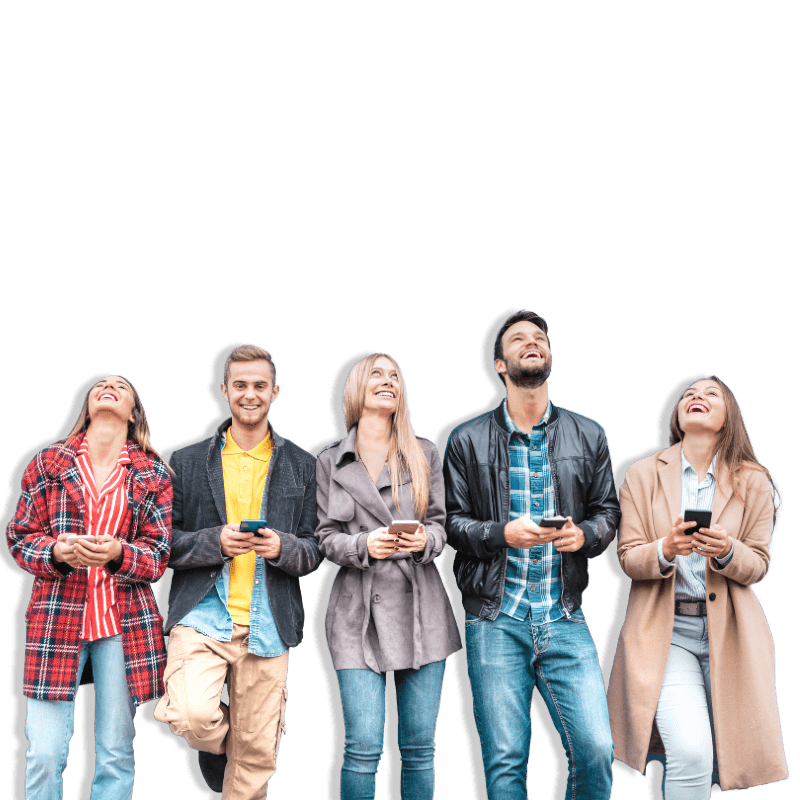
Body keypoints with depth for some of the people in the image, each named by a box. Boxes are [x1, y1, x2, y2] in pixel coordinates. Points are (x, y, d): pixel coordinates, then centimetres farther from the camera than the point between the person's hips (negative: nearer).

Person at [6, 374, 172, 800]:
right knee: (44, 754, -4)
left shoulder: (154, 473, 7)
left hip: (126, 618, 1)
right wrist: (57, 551, -13)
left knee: (116, 754, 5)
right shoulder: (48, 462, 8)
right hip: (56, 615, 0)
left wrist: (118, 553, -16)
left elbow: (163, 551, 5)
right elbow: (20, 537, 8)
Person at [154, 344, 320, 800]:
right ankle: (218, 745, 12)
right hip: (203, 615, -1)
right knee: (193, 717, -22)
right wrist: (215, 542, -12)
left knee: (257, 754, 3)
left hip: (267, 624, 1)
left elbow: (316, 551, 10)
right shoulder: (187, 462, 8)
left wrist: (282, 547, -11)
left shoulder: (301, 466, 11)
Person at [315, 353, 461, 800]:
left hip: (421, 608, 1)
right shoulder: (330, 461, 9)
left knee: (420, 746, 5)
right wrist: (364, 545, -14)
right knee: (363, 747, -7)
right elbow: (324, 537, 6)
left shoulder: (423, 453, 11)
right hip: (360, 612, -1)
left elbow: (441, 524, 10)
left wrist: (425, 540, -13)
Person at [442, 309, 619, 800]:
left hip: (565, 619, 2)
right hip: (496, 618, -1)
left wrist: (584, 535, -8)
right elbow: (451, 521, 3)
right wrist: (502, 534, -14)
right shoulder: (468, 440, 5)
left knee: (596, 749, -7)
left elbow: (608, 512, 14)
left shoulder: (588, 436, 11)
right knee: (505, 760, 1)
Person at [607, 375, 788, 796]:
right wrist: (665, 551, -21)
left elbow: (758, 564, 4)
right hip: (664, 629, -2)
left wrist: (727, 552, -18)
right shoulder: (643, 474, 3)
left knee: (733, 754, 7)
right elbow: (628, 557, 1)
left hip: (729, 631, 2)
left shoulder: (753, 482, 5)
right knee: (690, 752, -21)